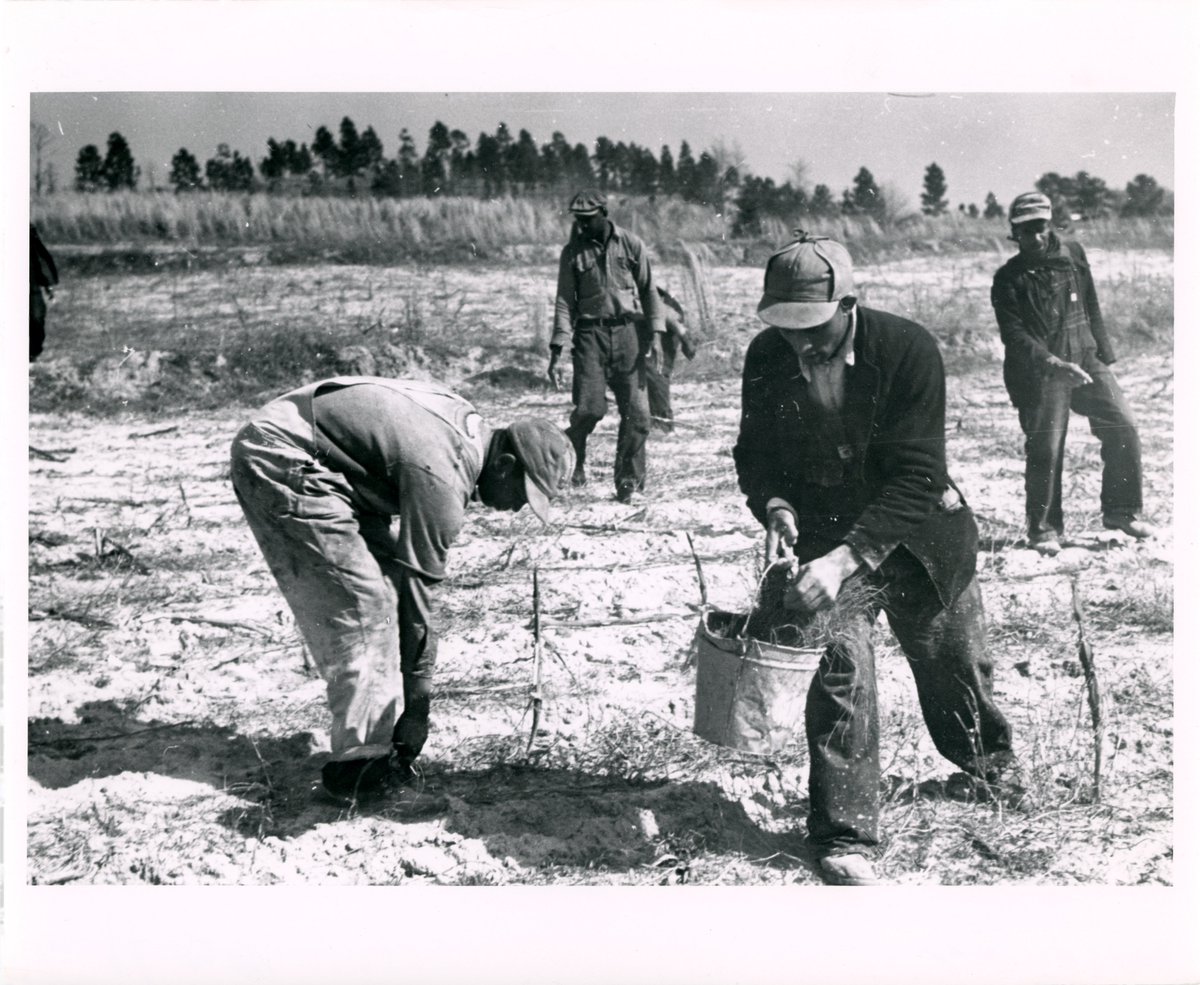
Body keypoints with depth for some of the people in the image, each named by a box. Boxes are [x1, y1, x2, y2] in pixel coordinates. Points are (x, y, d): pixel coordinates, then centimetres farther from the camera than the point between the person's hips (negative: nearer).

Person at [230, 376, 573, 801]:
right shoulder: (441, 478, -22)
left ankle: (375, 739, 16)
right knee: (362, 607, -11)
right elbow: (416, 589, -16)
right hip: (282, 463, -10)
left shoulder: (465, 422, 6)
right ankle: (359, 762, -6)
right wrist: (417, 707, -7)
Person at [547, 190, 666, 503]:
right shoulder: (573, 252, 4)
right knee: (589, 407, -11)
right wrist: (556, 351, -6)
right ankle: (573, 461, 18)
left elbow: (648, 289, 9)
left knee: (636, 411, -4)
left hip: (626, 331, 1)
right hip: (590, 333, -1)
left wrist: (655, 334, -2)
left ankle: (629, 481, 8)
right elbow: (565, 301, 2)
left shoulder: (631, 244, 5)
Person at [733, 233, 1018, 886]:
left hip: (912, 532, 0)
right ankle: (844, 837, -6)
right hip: (824, 533, 1)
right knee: (840, 664, -16)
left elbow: (916, 478, -26)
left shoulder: (908, 350, -23)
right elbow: (755, 453, 0)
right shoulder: (767, 357, -12)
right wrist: (775, 507, -23)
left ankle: (989, 767, 49)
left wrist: (845, 559, -35)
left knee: (951, 659, 17)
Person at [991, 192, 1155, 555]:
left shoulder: (1073, 255, 8)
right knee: (1045, 450, -5)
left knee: (1123, 427, -5)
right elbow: (1014, 336, -15)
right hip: (1038, 373, -4)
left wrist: (1104, 355, 16)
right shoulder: (1008, 280, -6)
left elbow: (1092, 308, 17)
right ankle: (1044, 529, 11)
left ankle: (1120, 511, 11)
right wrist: (1056, 364, -27)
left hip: (1086, 360, 4)